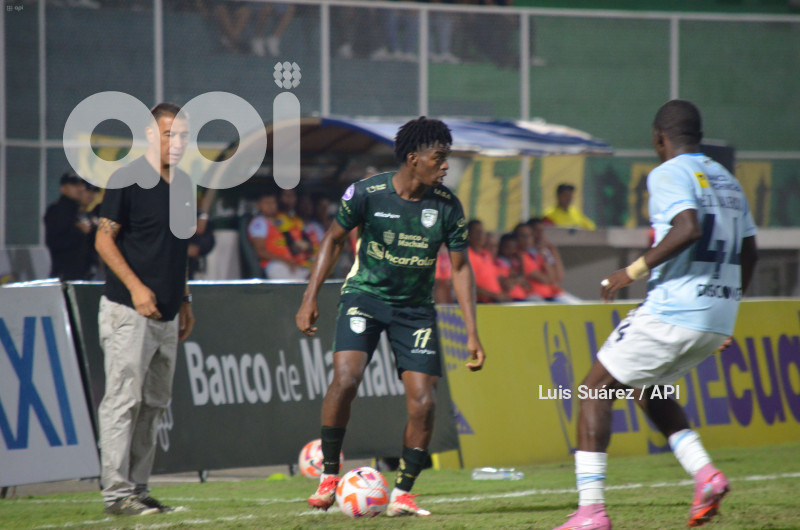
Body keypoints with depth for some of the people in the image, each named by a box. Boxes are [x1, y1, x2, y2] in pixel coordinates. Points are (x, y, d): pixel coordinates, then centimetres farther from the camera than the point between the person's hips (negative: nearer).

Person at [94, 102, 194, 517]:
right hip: (128, 312, -8)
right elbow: (104, 240, -9)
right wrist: (135, 287, -18)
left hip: (166, 314, 8)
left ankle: (138, 490, 13)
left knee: (153, 404, 9)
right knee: (123, 400, -10)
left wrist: (184, 301, 19)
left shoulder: (182, 183, 15)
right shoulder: (128, 179, -9)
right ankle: (116, 493, -10)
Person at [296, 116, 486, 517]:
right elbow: (334, 238, 1)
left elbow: (460, 266, 0)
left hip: (415, 307, 2)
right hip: (365, 294, -2)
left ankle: (401, 494, 5)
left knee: (423, 402, -9)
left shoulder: (447, 206, -9)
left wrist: (472, 333, -5)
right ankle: (329, 475, -6)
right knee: (345, 377, -24)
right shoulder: (367, 193, -14)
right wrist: (310, 297, -3)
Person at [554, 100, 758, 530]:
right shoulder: (727, 180, 17)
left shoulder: (667, 174, -7)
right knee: (647, 388, 27)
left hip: (671, 312, -8)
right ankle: (704, 473, 6)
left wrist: (634, 270, -18)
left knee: (596, 388, 3)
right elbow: (749, 252, 21)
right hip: (717, 319, 8)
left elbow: (688, 228, -25)